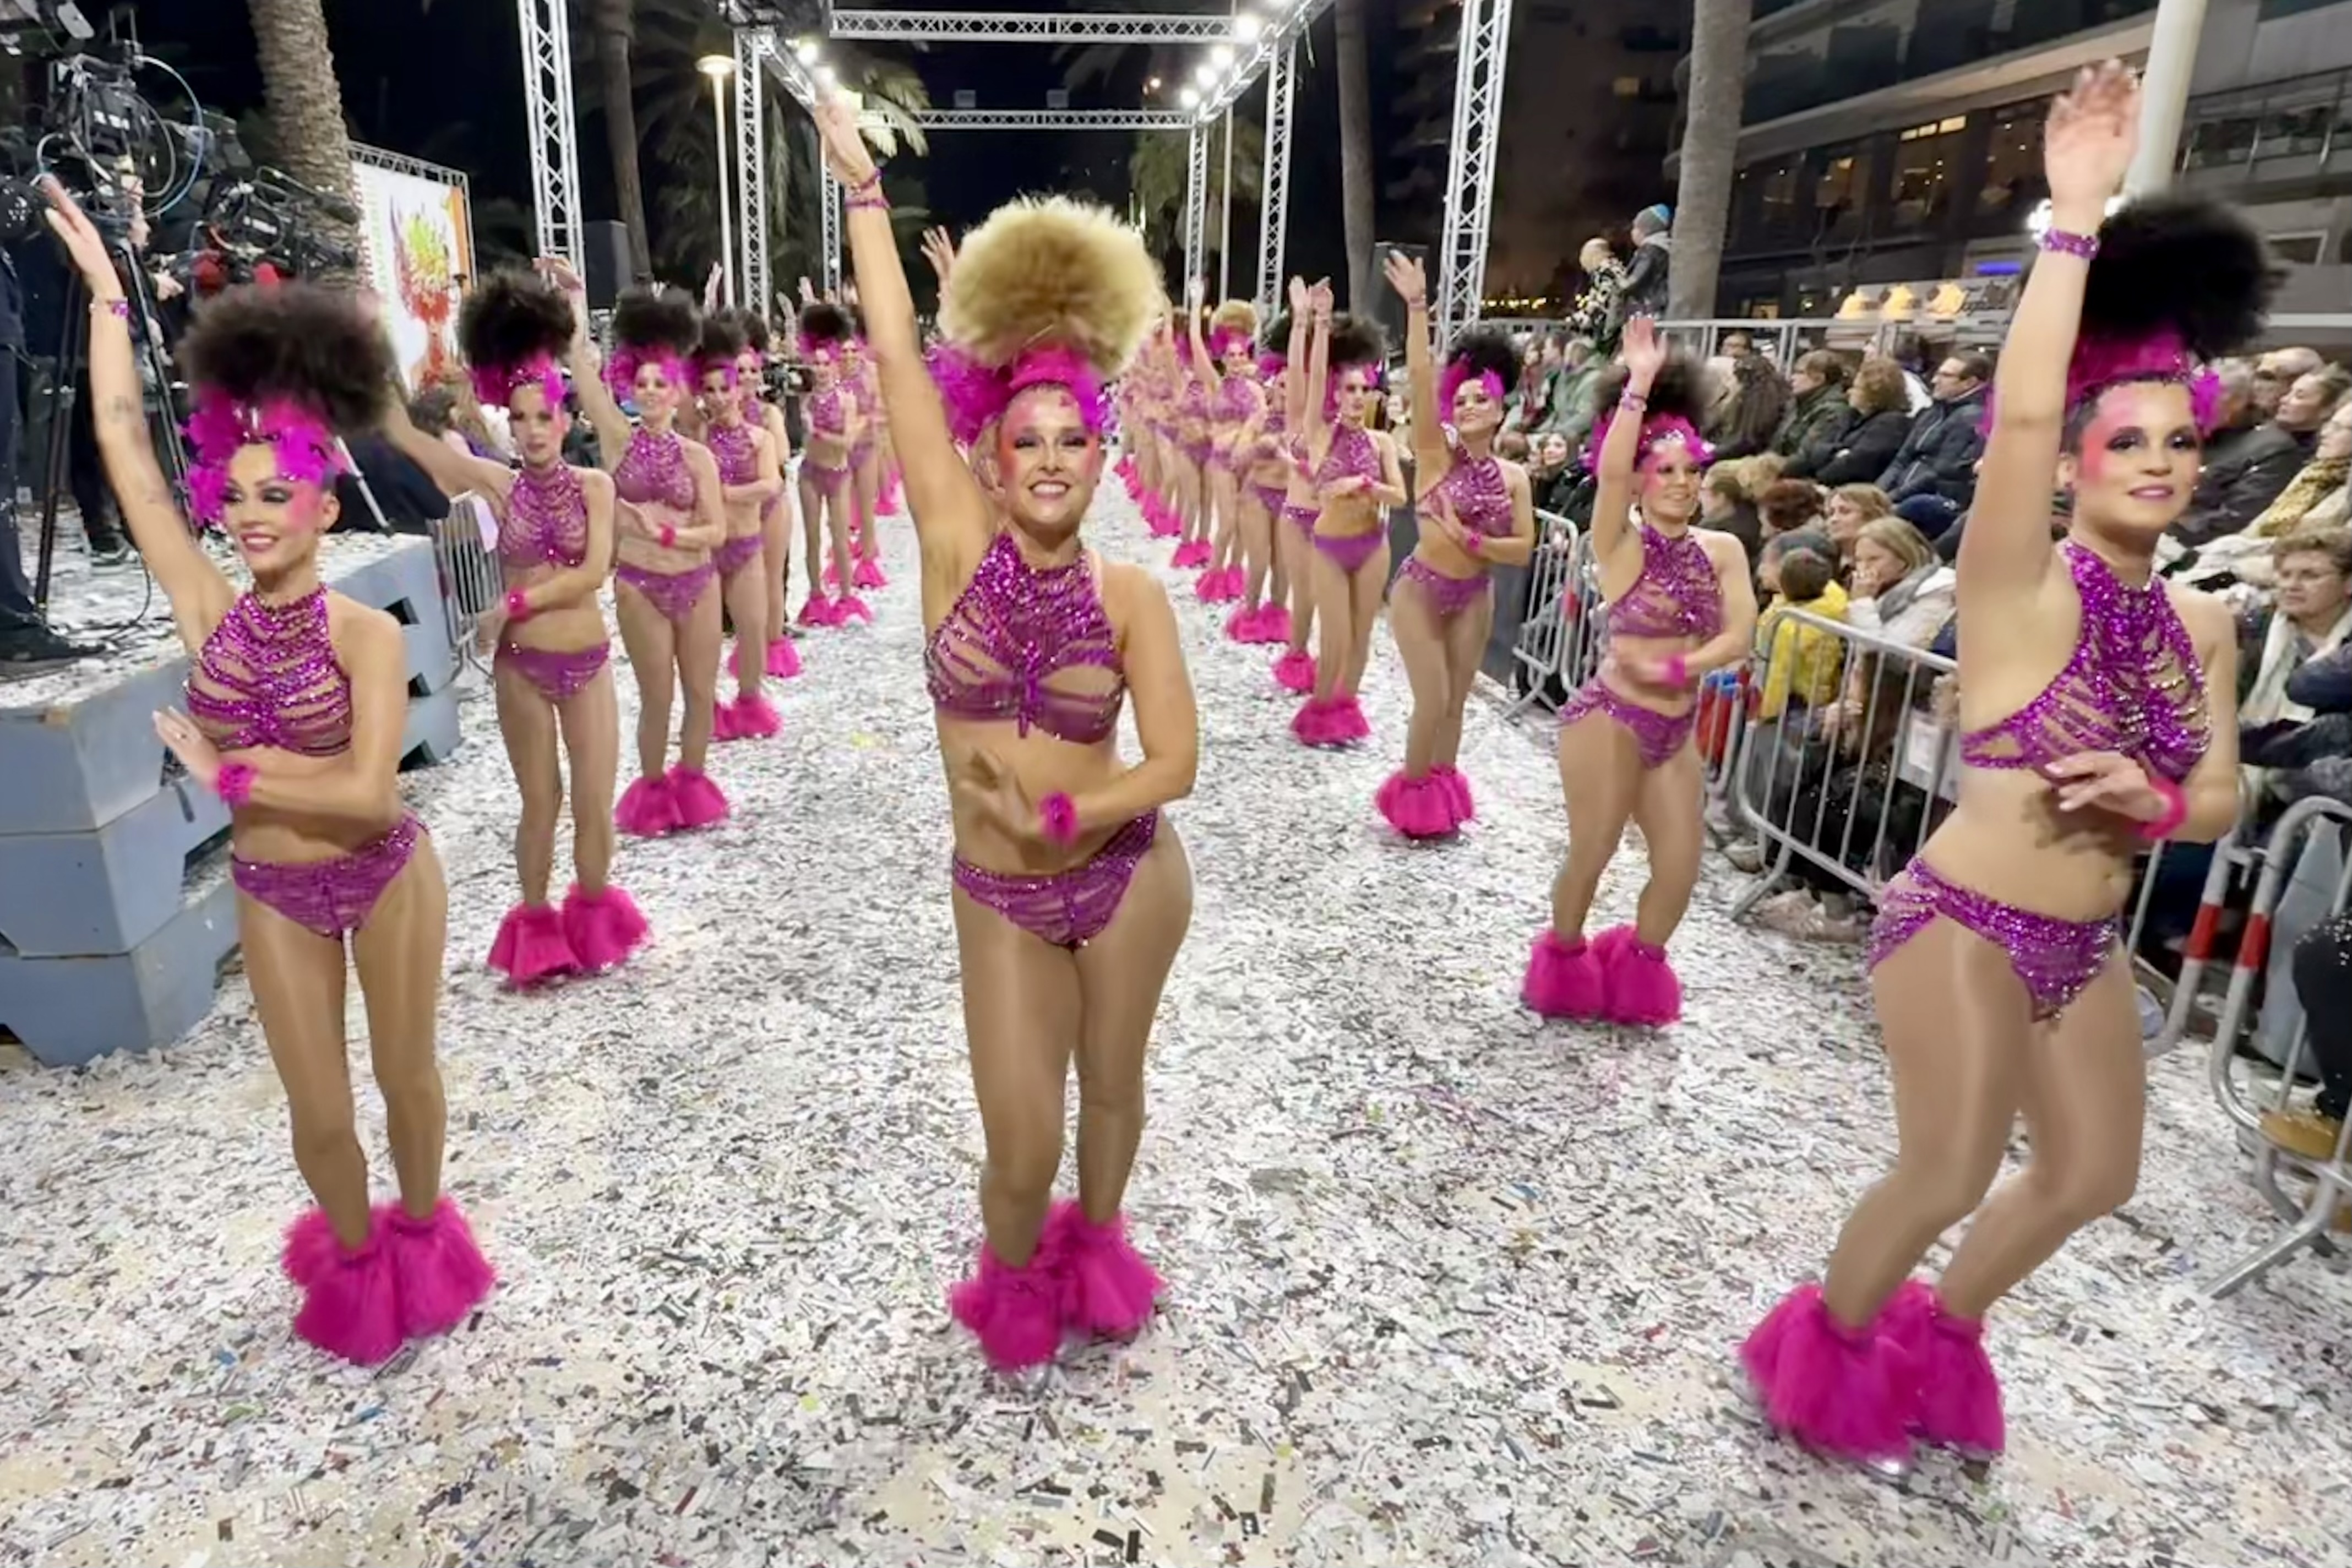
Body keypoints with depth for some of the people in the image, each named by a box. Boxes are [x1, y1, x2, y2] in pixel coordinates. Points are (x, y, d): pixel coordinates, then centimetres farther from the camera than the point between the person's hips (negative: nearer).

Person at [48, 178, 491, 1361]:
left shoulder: (367, 633, -18)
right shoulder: (210, 613, -8)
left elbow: (365, 789, -28)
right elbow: (123, 442, -7)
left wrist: (222, 774, -17)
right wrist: (105, 290, -4)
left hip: (386, 874, -3)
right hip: (273, 895, 3)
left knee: (408, 1078, 16)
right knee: (319, 1114, 13)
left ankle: (422, 1236, 41)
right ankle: (354, 1256, 40)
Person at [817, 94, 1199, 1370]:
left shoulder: (1129, 594, -11)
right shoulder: (958, 545, -12)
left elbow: (1175, 762, -11)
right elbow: (898, 356, -13)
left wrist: (1062, 815, -23)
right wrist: (861, 187, -10)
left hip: (1130, 877, 0)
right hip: (1002, 899, 0)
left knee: (1112, 1084, 21)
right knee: (1020, 1150, 4)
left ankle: (1096, 1241, 51)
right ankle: (1012, 1276, 40)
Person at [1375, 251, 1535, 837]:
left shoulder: (1514, 476, -4)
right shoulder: (1438, 453, -11)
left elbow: (1523, 549, -7)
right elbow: (1419, 377, -23)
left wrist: (1468, 539, -20)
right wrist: (1417, 307, -31)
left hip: (1475, 597, 3)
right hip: (1420, 590, -3)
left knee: (1455, 703, 12)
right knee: (1432, 702, -3)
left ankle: (1441, 796, 29)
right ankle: (1413, 795, 19)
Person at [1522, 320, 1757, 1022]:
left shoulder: (1723, 550, 3)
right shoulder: (1621, 543, -9)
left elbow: (1738, 638, -6)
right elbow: (1609, 470, -28)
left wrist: (1674, 668, -17)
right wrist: (1639, 384, -28)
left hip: (1677, 728, 5)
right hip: (1608, 718, -5)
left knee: (1681, 866, 7)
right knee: (1591, 855, 3)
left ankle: (1636, 976, 30)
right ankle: (1563, 965, 29)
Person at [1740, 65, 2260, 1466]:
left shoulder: (2201, 625, 5)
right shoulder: (2024, 590, -14)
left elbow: (2220, 803, 8)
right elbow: (2021, 413, -31)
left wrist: (2156, 802, -15)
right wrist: (2076, 219, -28)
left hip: (2088, 945, 8)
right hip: (1964, 924, -7)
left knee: (2092, 1173, 18)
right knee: (1947, 1176, 1)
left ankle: (1938, 1337, 43)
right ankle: (1830, 1351, 30)